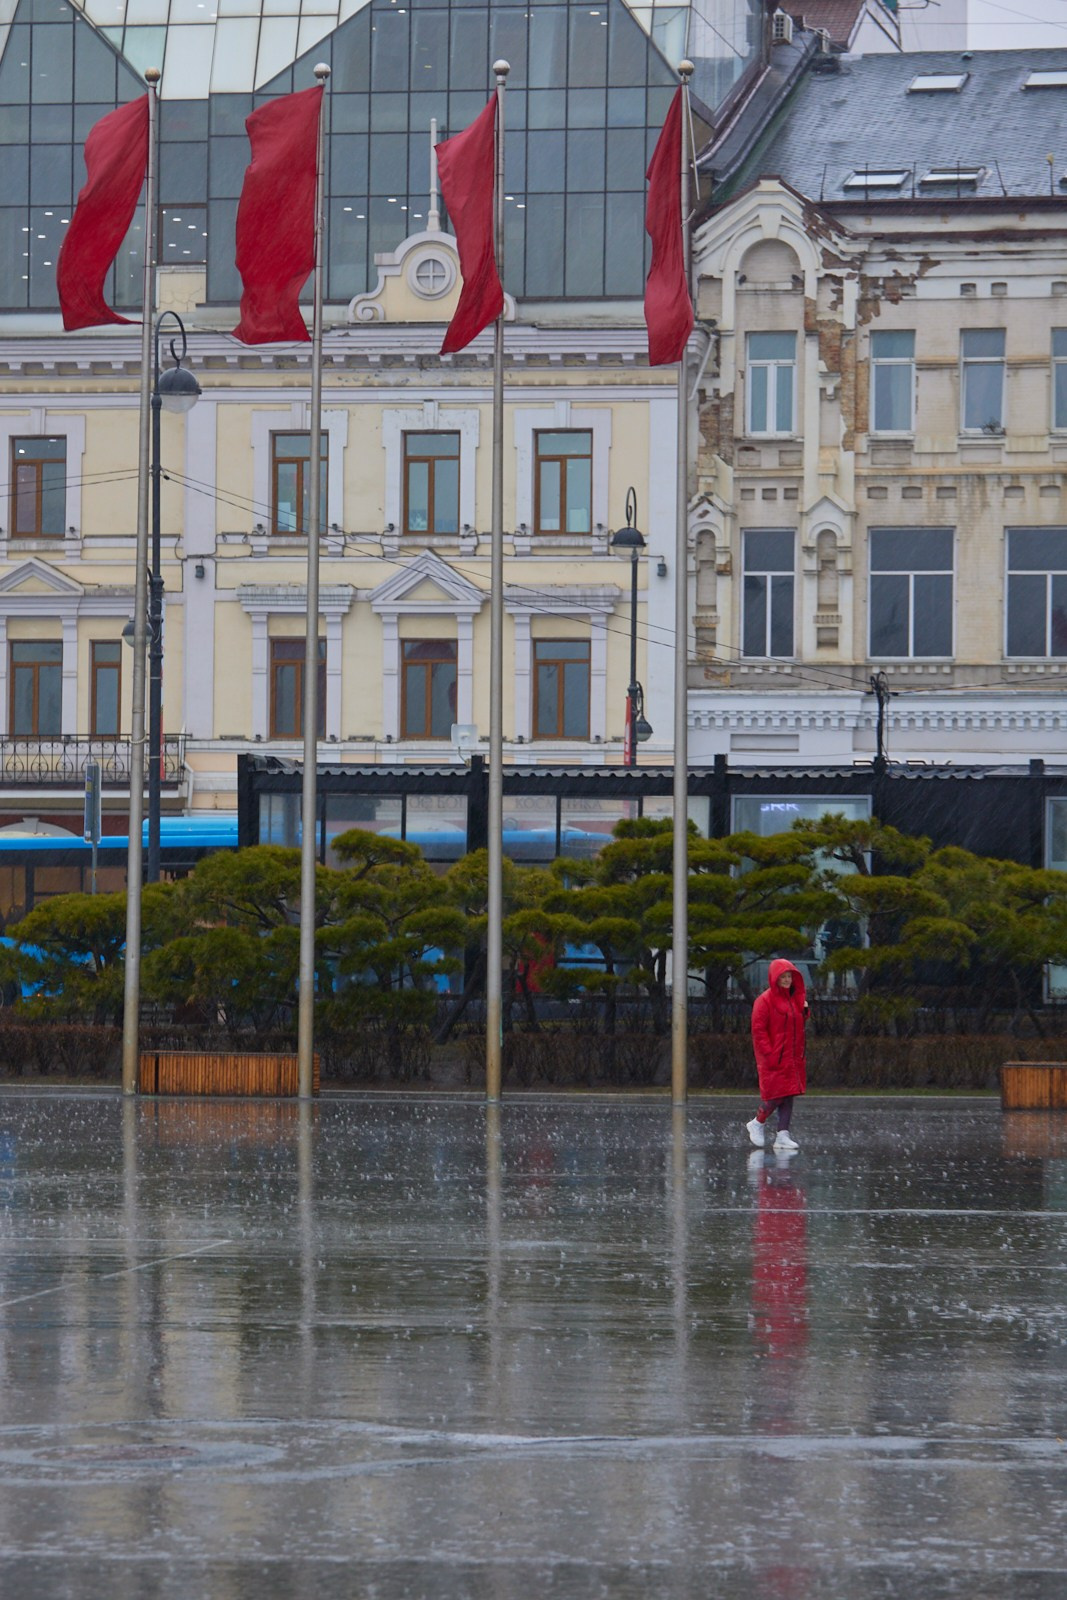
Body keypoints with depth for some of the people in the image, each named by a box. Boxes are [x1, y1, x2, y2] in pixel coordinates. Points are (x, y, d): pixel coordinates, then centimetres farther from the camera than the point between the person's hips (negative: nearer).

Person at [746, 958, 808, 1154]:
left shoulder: (794, 999, 14)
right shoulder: (765, 1001, -9)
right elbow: (758, 1030, -12)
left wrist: (804, 1011, 4)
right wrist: (769, 1054, -18)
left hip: (792, 1057, 7)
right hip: (773, 1057, -7)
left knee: (789, 1095, 4)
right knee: (777, 1094, -9)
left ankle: (783, 1135, 6)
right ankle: (757, 1123, 14)